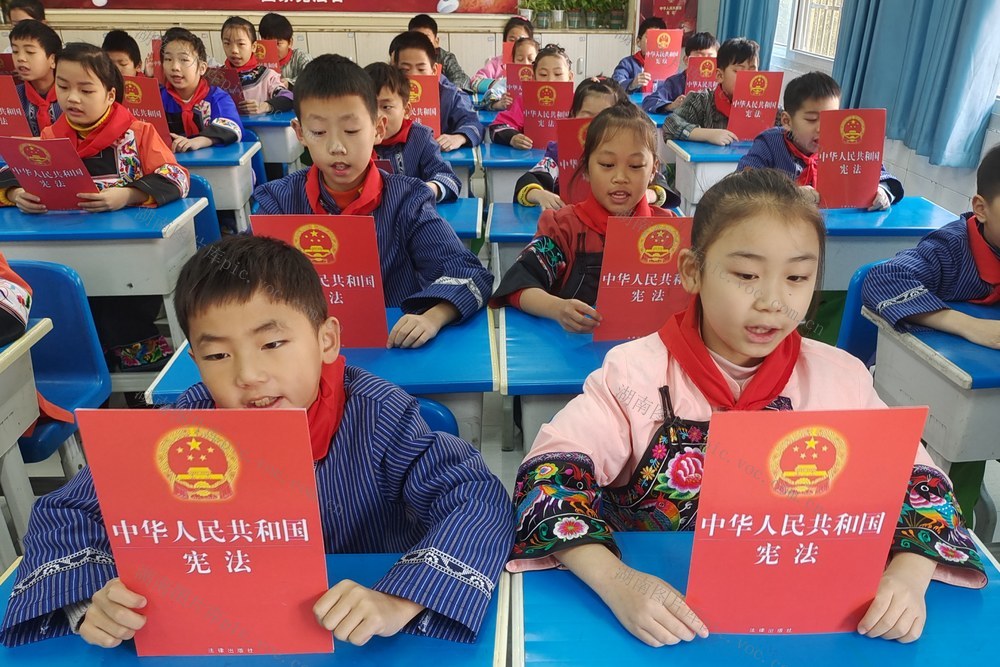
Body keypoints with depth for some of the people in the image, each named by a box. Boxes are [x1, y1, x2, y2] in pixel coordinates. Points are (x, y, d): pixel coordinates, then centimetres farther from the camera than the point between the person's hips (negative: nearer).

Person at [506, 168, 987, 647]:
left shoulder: (842, 378, -1)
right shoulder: (635, 371, -11)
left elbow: (917, 482, 5)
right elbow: (552, 475, -16)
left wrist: (907, 577, -15)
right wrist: (615, 581, -30)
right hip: (665, 609, -4)